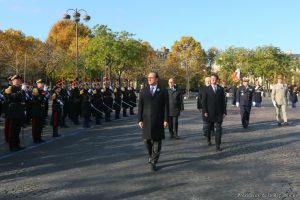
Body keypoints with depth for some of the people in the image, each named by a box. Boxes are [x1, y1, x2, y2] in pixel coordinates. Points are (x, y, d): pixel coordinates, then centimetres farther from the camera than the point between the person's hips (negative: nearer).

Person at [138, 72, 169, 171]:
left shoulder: (163, 91, 2)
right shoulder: (143, 91, 8)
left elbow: (166, 106, 0)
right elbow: (140, 106, 5)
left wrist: (166, 120, -6)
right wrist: (140, 120, -1)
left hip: (158, 121, -2)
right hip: (146, 120, 2)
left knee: (157, 141, 0)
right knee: (147, 140, 8)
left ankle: (153, 162, 9)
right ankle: (151, 155, 34)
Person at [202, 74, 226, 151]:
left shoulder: (221, 89, 5)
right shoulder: (206, 89, 0)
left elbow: (223, 101, 5)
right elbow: (204, 101, -2)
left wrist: (224, 112, 0)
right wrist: (205, 111, -9)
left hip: (219, 113, 1)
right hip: (209, 113, 0)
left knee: (218, 129, -4)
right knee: (209, 128, 15)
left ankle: (218, 145, -2)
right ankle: (209, 139, 38)